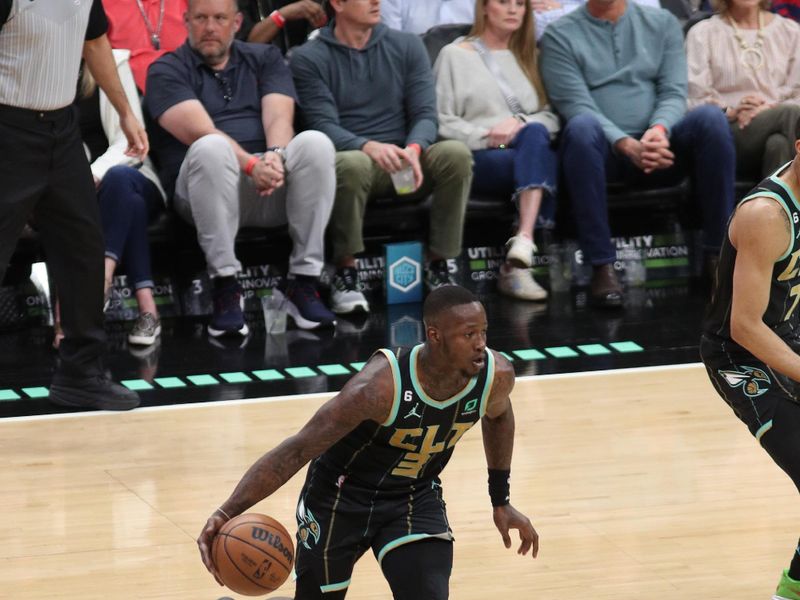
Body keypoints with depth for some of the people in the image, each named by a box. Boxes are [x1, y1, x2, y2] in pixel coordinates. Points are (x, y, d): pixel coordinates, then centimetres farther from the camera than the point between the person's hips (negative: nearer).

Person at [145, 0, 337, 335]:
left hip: (275, 186, 3)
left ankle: (303, 283, -22)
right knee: (211, 148, -36)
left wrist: (276, 156, -22)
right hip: (200, 188, -3)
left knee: (315, 143, -26)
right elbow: (200, 131, -11)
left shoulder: (265, 59, 19)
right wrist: (252, 165, -27)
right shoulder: (166, 71, 6)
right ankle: (225, 288, -32)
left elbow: (279, 119, 2)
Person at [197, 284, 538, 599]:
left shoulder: (496, 376, -19)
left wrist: (501, 501, 15)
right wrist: (227, 512, -42)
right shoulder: (382, 386, -35)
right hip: (342, 495, -3)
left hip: (416, 498, 3)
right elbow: (297, 450, -32)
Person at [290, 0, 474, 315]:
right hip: (351, 156, -3)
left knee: (456, 153, -27)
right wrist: (368, 147, -31)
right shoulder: (309, 59, 0)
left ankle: (438, 267, -17)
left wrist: (413, 149, -21)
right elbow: (324, 125, -10)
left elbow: (425, 114, 2)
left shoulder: (407, 46, 10)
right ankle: (345, 273, -22)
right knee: (352, 163, -39)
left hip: (404, 162, 3)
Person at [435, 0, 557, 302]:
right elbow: (442, 122, 2)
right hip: (478, 159, -3)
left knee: (535, 133, -36)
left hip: (531, 150, 3)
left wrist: (521, 124, -7)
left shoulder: (529, 56, 26)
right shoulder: (455, 56, 13)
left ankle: (522, 247, -50)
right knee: (536, 163, -35)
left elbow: (551, 116, 14)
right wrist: (485, 137, -13)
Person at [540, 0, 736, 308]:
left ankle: (717, 253, -22)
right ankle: (602, 266, -36)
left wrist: (659, 130, -20)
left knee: (711, 118, -26)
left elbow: (674, 93, 5)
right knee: (582, 126, -37)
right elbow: (576, 106, -7)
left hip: (658, 149, 2)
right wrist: (627, 145, -24)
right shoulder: (559, 35, 5)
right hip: (602, 150, -2)